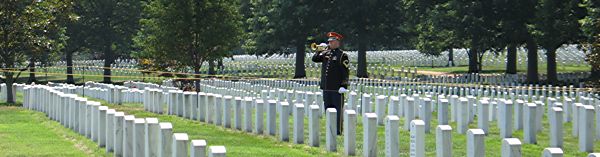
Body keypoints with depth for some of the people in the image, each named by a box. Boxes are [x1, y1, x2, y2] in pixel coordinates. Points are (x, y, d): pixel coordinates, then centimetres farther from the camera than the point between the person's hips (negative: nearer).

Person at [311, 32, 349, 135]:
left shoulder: (342, 55, -7)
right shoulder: (326, 53, 14)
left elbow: (345, 72, -11)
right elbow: (314, 59, 13)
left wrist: (344, 86, -17)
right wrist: (320, 50, 0)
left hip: (337, 88, -7)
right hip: (326, 87, 7)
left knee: (338, 110, -3)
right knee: (328, 109, 11)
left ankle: (338, 131, 0)